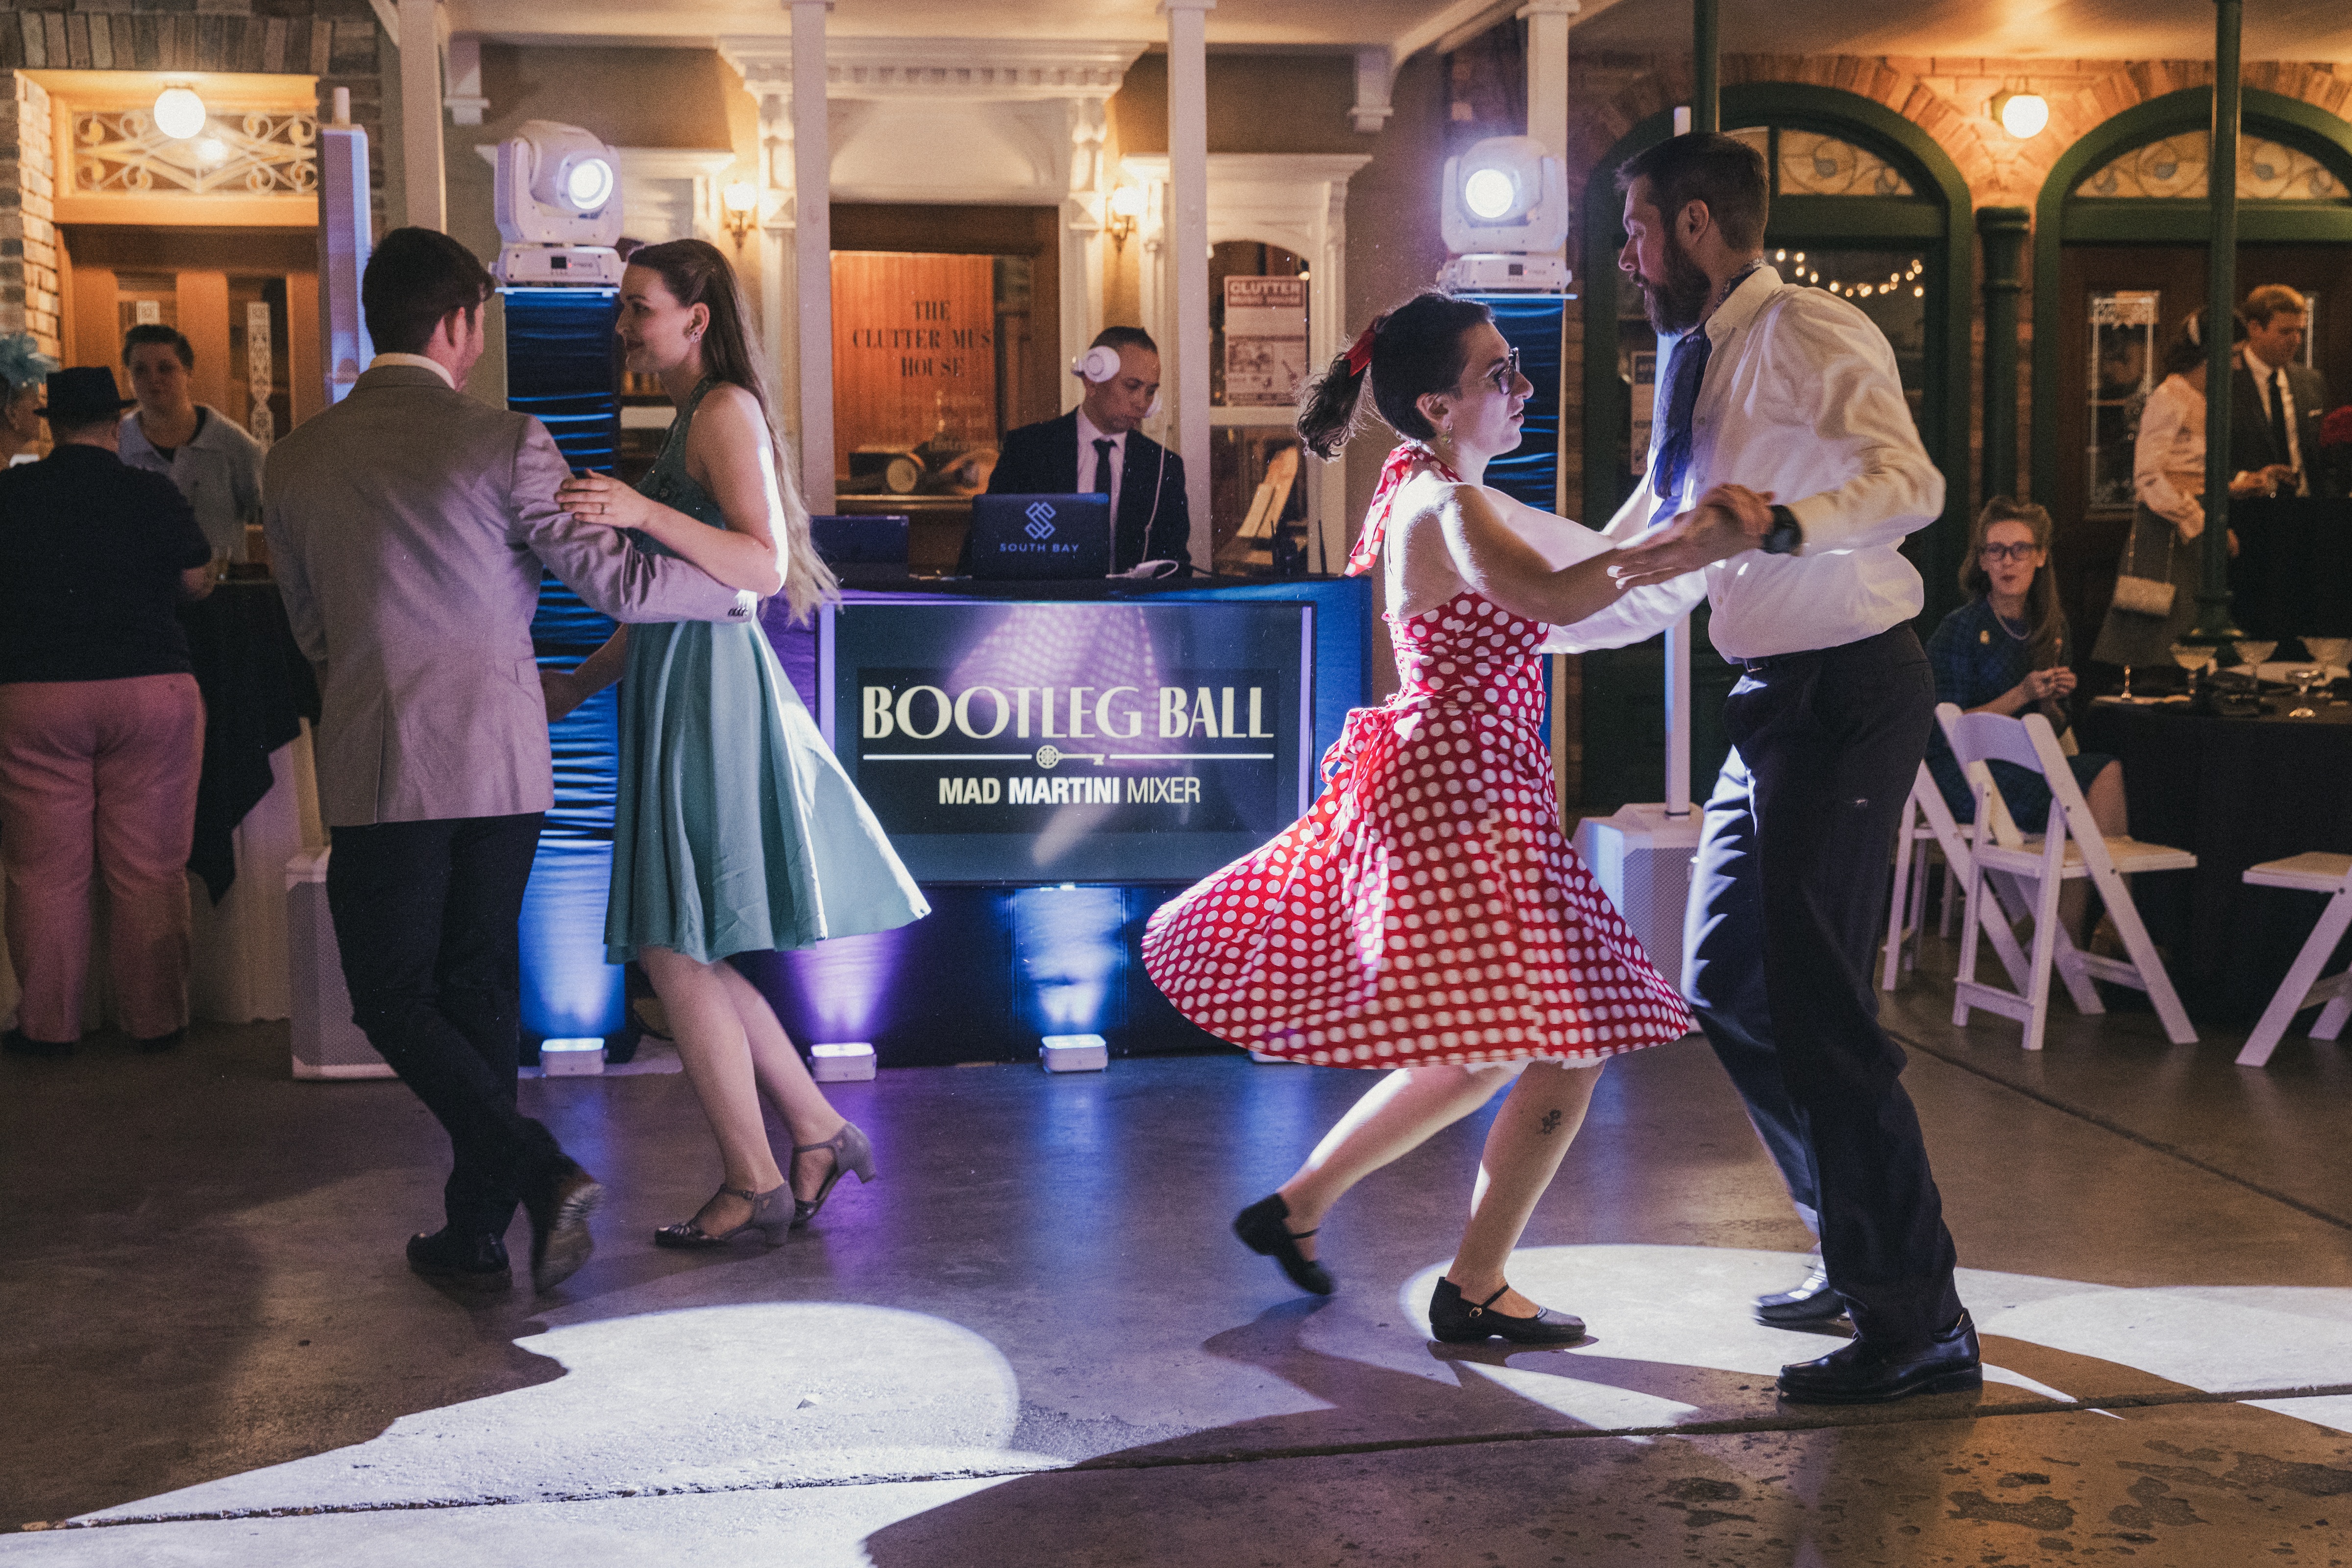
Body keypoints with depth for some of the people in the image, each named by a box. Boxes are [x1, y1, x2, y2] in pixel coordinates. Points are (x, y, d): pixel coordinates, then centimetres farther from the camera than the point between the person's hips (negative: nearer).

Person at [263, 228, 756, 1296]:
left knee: (393, 995, 7)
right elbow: (617, 582, -8)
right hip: (504, 759, 1)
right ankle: (477, 1230, 17)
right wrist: (742, 582, 8)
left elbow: (312, 630, 14)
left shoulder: (294, 462, 3)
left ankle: (540, 1172, -12)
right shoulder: (505, 445, -7)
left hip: (378, 766, 0)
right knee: (478, 986, 13)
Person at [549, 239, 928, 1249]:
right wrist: (578, 684, 22)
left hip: (709, 693, -10)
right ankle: (819, 1132, 18)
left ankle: (755, 1185, 4)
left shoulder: (728, 410, -9)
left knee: (675, 950, -5)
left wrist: (644, 512, -29)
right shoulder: (691, 420, 19)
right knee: (684, 952, 11)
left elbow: (765, 566, -21)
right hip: (677, 692, 10)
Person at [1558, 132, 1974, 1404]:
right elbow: (1656, 581, 23)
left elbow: (1910, 487, -29)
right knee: (1726, 983, 14)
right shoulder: (1700, 370, 17)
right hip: (1773, 697, 10)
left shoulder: (1811, 337, -12)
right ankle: (1860, 1257, 28)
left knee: (1811, 998, -11)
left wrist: (1778, 522, -44)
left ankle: (1917, 1323, 0)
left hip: (1850, 691, -10)